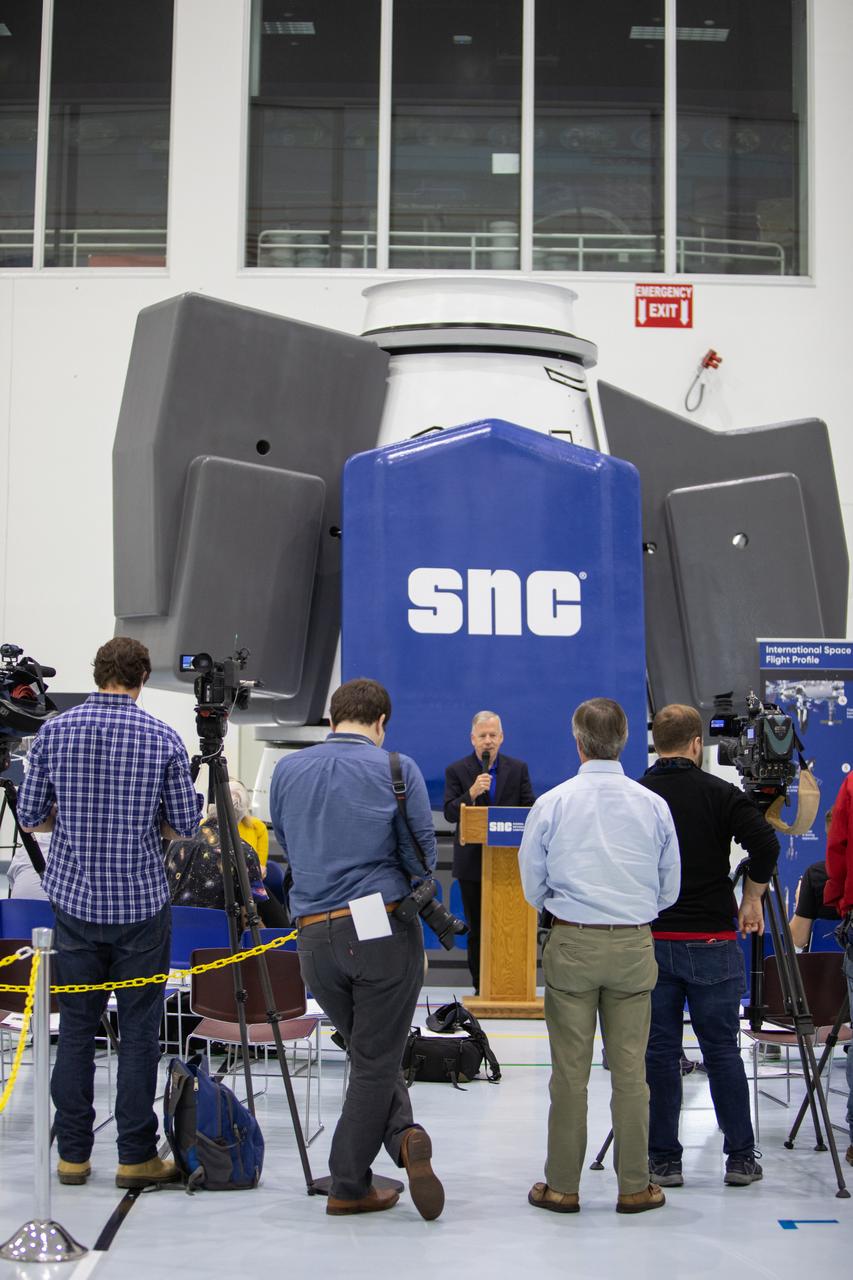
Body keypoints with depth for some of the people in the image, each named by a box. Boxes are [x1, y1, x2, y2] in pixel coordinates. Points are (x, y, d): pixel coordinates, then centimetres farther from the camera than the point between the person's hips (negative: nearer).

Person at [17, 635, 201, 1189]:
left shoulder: (54, 731, -2)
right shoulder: (162, 738, -6)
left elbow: (31, 817, 2)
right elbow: (186, 825, -2)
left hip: (75, 899, 2)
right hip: (141, 903, -2)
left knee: (77, 1028, 9)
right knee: (139, 1031, 4)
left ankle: (73, 1153, 13)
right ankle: (137, 1155, 7)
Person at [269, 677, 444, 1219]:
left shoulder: (287, 770, 8)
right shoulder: (396, 770, -4)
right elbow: (422, 854, -2)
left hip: (315, 935, 4)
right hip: (384, 928, -4)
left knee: (369, 1053, 18)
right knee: (377, 1059, 5)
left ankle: (403, 1136, 4)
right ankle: (349, 1185, 5)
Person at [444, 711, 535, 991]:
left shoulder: (518, 769, 8)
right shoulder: (456, 770, 3)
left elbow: (530, 809, 5)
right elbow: (449, 813, -6)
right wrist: (472, 793, -22)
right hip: (472, 861, 0)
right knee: (477, 928, 5)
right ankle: (481, 987, 12)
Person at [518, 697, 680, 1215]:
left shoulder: (552, 804, -4)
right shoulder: (654, 805, 0)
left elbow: (533, 887, 4)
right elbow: (669, 888, 8)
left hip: (572, 945, -1)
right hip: (635, 945, 1)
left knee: (571, 1071, 5)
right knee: (630, 1070, 6)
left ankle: (563, 1186, 13)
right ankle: (635, 1187, 13)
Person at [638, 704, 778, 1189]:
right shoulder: (721, 794, -4)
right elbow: (766, 844, -15)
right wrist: (752, 898, 0)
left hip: (649, 942, 1)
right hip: (711, 941, -1)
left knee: (659, 1053, 5)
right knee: (723, 1051, 7)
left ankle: (664, 1160, 8)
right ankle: (741, 1157, 12)